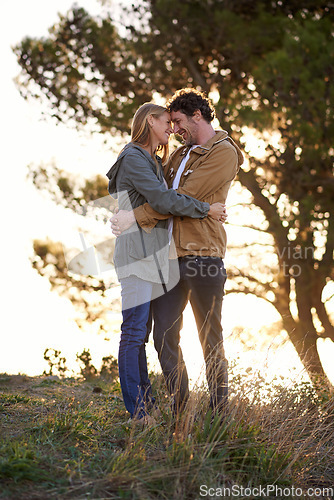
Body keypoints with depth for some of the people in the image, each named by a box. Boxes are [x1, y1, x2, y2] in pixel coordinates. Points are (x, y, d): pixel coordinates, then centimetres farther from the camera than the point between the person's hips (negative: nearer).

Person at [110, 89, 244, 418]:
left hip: (203, 255, -7)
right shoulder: (180, 154, 21)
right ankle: (179, 412, 12)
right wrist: (146, 220, -3)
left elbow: (184, 197, -13)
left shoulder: (223, 153, -5)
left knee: (210, 340, 2)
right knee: (164, 336, 2)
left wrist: (136, 216, -13)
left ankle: (218, 414, 13)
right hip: (170, 255, 7)